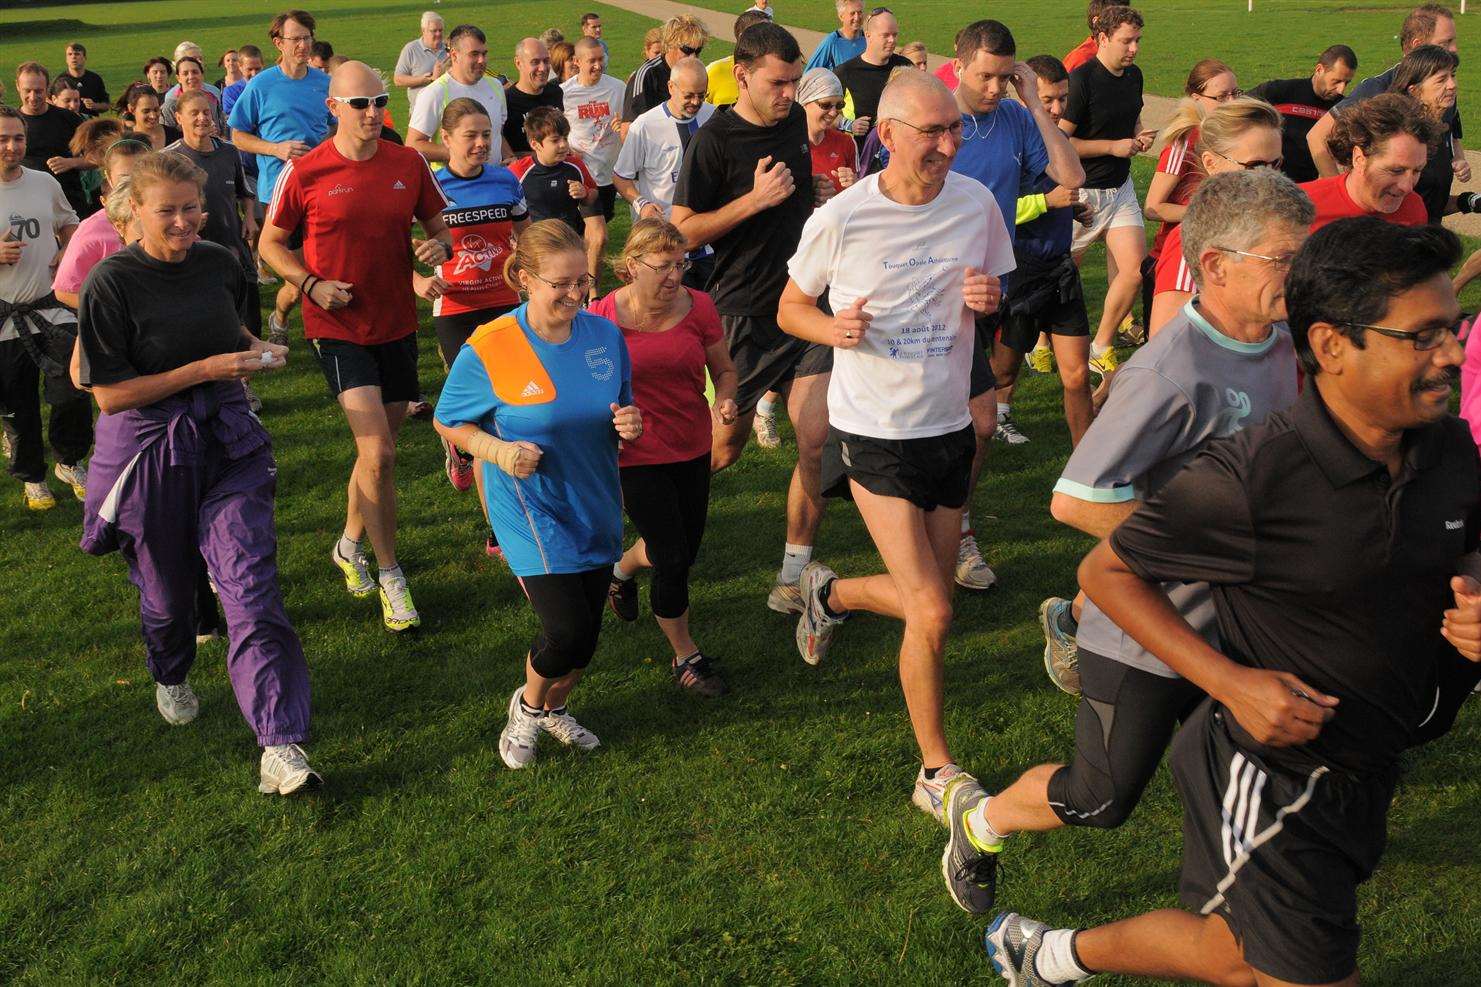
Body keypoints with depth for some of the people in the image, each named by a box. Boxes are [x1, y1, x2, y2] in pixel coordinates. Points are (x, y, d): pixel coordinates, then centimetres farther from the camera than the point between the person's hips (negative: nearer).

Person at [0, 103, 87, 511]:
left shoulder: (45, 183, 3)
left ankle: (71, 462, 17)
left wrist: (69, 253, 2)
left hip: (53, 310, 2)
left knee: (73, 394, -9)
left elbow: (68, 222, 21)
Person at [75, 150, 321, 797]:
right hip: (149, 448, -2)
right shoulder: (111, 284, -13)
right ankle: (171, 676, 51)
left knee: (250, 584, -10)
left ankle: (280, 748, -13)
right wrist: (207, 369, -19)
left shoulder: (219, 264, 2)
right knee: (167, 585, 16)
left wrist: (253, 350, 0)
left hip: (228, 441, 3)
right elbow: (110, 394, -15)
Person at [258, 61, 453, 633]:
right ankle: (389, 576, -2)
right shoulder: (304, 172, -9)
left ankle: (350, 543, 40)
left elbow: (438, 226, 12)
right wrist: (311, 284, -15)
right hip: (338, 328, -4)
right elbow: (270, 244, 2)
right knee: (379, 452, -15)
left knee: (378, 447, 16)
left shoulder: (409, 164, 1)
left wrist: (439, 246, -12)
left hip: (397, 324, 5)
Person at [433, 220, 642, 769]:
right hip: (533, 512, -5)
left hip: (596, 507, 5)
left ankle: (554, 709, 44)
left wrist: (629, 424, -12)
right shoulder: (488, 350, -16)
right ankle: (527, 705, 22)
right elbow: (447, 422, -3)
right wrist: (498, 450, -20)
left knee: (586, 636, 12)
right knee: (568, 631, -13)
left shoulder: (605, 335, -4)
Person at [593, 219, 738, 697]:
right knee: (673, 560, -4)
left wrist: (725, 401, -14)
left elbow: (723, 369, 6)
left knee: (685, 549, 18)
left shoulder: (699, 307, -7)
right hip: (636, 455, -4)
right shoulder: (602, 316, -14)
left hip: (692, 450, 4)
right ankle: (686, 656, 18)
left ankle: (623, 569, 53)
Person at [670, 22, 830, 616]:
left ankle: (793, 580, 7)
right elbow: (683, 232, -13)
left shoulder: (797, 122, 9)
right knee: (725, 447, 6)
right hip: (743, 315, -5)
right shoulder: (714, 141, -11)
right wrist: (755, 199, -20)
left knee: (819, 445, -6)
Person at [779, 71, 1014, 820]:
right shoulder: (842, 218, -13)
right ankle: (937, 775, 9)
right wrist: (834, 328, -22)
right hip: (873, 430, -4)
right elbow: (790, 308, 0)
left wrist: (988, 299, -13)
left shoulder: (976, 203, -4)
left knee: (926, 600, 14)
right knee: (932, 614, -10)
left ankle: (830, 593, 46)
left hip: (948, 426, 5)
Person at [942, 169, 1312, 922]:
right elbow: (1074, 501, -31)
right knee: (1100, 800, 9)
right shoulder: (1172, 373, -28)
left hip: (1230, 621, 7)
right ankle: (980, 821, 34)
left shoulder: (1284, 345, -1)